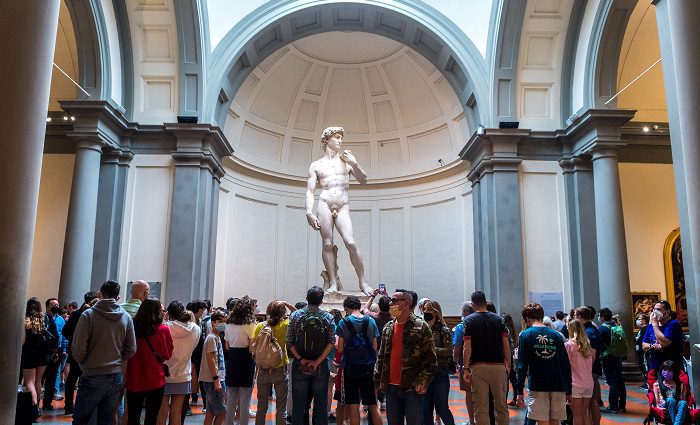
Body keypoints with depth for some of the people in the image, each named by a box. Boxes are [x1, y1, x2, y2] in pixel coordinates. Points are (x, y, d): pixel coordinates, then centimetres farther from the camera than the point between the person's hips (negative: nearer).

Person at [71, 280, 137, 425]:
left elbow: (78, 348, -10)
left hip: (93, 377, -3)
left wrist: (84, 363, 9)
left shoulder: (88, 315, -9)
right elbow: (131, 349, 1)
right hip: (117, 377, 4)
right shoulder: (126, 317, 1)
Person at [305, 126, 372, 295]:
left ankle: (363, 282, -5)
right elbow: (310, 191, 7)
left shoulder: (347, 159, 17)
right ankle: (333, 284, 0)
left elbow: (363, 180, 14)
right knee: (327, 245, -5)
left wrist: (354, 164, -2)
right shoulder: (316, 165, 13)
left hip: (343, 208, 0)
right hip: (324, 206, 0)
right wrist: (309, 213, -6)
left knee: (351, 243, -13)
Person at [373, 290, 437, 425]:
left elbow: (430, 359, -8)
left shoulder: (421, 326, -5)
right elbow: (381, 357, 15)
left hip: (413, 388, -5)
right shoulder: (387, 328, 12)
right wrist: (378, 380, 10)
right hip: (391, 387, 5)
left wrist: (423, 381, -15)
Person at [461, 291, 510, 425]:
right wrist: (508, 365, 10)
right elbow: (506, 346, 2)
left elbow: (467, 347, -8)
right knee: (501, 405, 13)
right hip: (498, 366, 3)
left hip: (478, 366, -2)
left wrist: (466, 368, -4)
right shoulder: (498, 319, 5)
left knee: (480, 407, 2)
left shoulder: (469, 320, -2)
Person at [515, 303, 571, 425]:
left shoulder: (526, 335, -2)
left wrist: (520, 391, -3)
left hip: (538, 387, -3)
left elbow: (522, 365, -6)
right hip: (558, 387, 3)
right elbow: (566, 366, 8)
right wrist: (568, 391, 14)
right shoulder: (557, 335, 7)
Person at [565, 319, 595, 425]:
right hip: (589, 384, 5)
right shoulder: (587, 345, 7)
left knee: (577, 415, 2)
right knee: (585, 413, 15)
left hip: (575, 384, -5)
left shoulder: (569, 345, -10)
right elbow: (591, 364, 12)